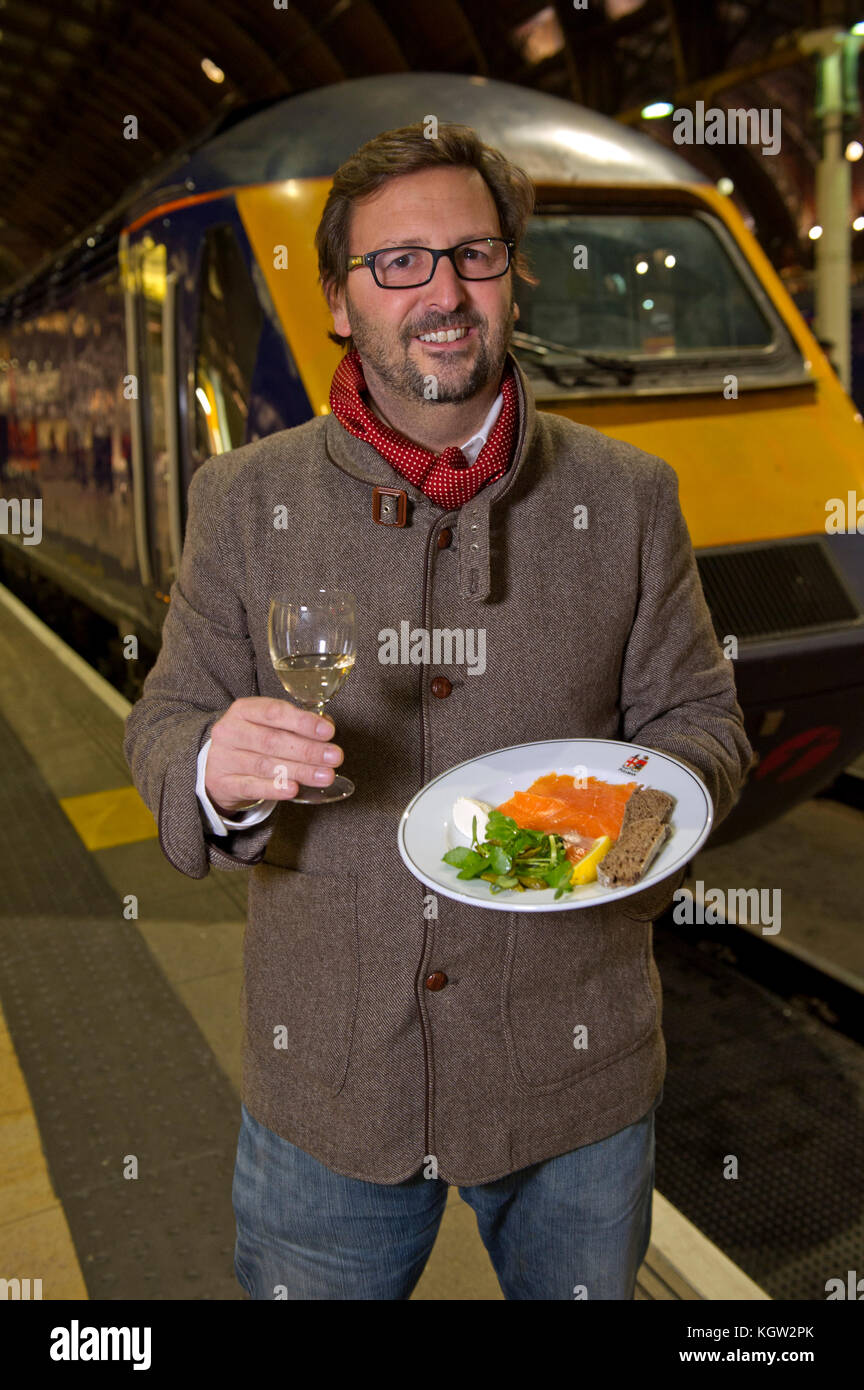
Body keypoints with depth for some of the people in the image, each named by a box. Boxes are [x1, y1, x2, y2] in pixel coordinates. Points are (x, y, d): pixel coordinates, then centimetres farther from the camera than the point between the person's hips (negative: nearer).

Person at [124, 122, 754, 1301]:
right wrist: (217, 768, -23)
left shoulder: (628, 496, -2)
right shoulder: (245, 497, -2)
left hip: (576, 1067, 1)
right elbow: (164, 726, 0)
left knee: (584, 1286, 22)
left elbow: (703, 719, 3)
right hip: (324, 1070, 0)